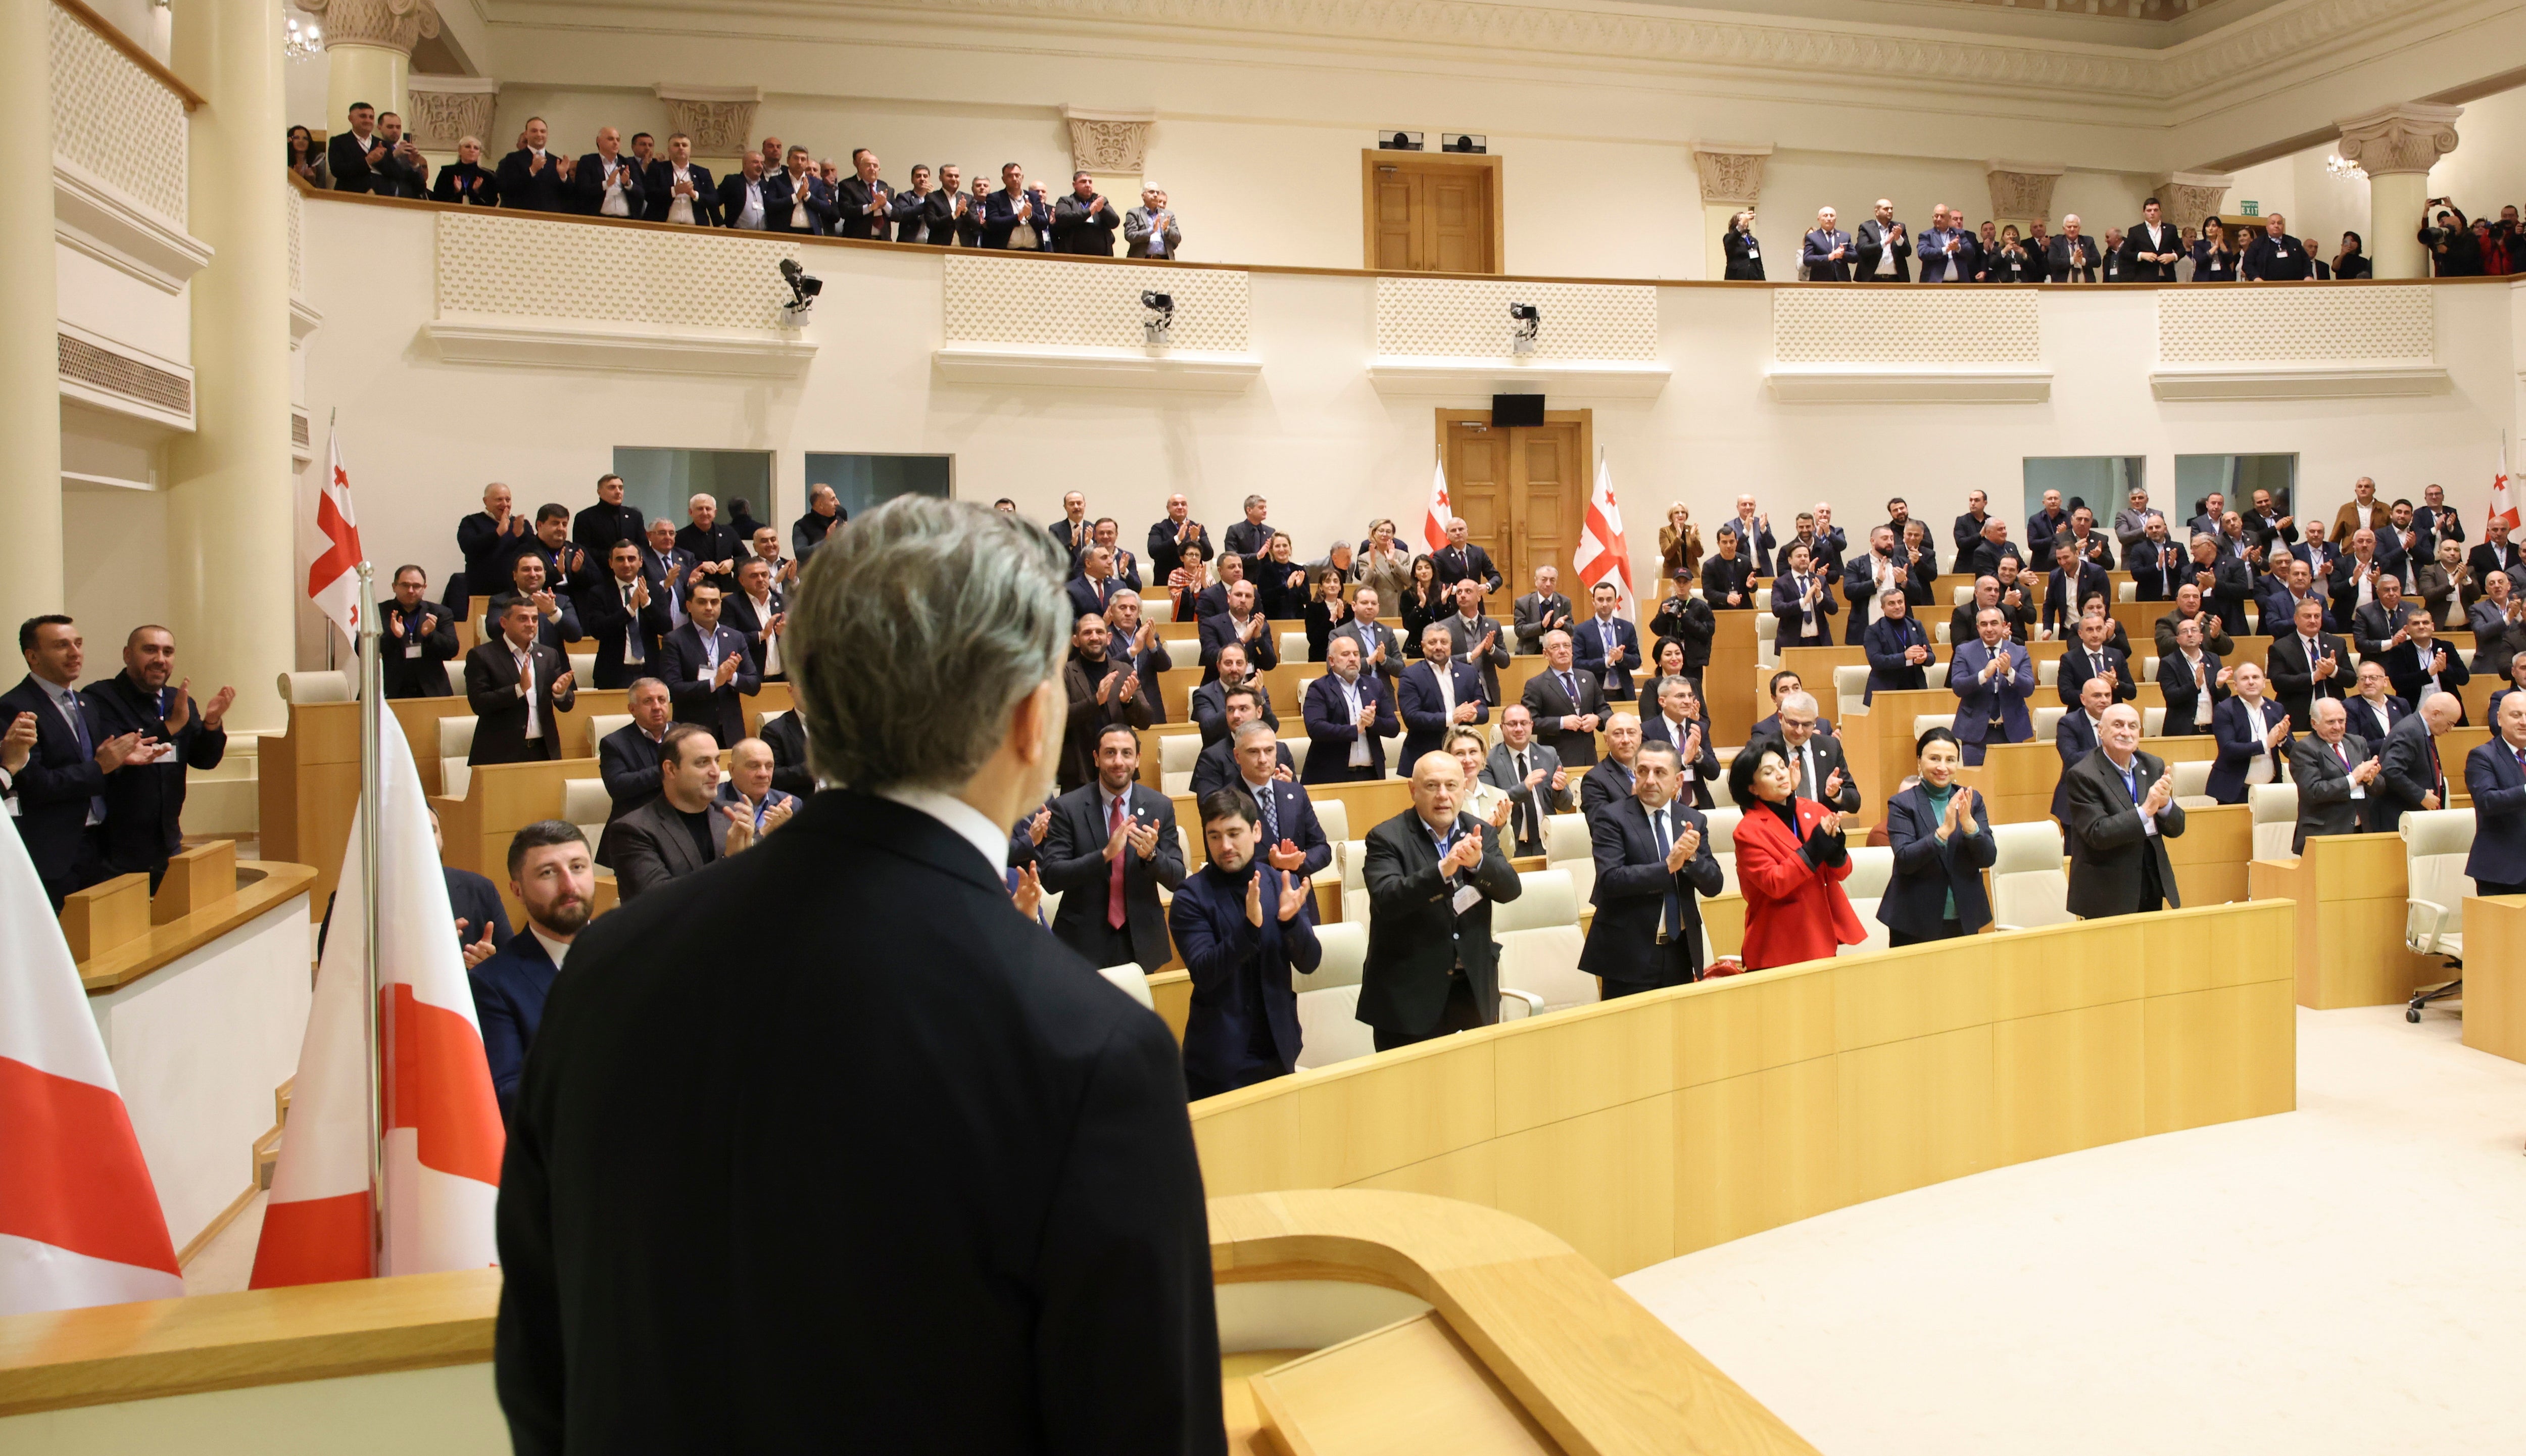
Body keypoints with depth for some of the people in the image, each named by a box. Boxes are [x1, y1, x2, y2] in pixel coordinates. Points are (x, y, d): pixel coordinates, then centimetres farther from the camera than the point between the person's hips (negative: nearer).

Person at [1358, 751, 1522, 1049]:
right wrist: (1442, 870, -36)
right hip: (1409, 993, -4)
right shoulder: (1386, 838, -8)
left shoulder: (1480, 833, 6)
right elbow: (1387, 898, -23)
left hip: (1474, 988, 4)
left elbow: (1510, 889, -6)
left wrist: (1478, 862, -26)